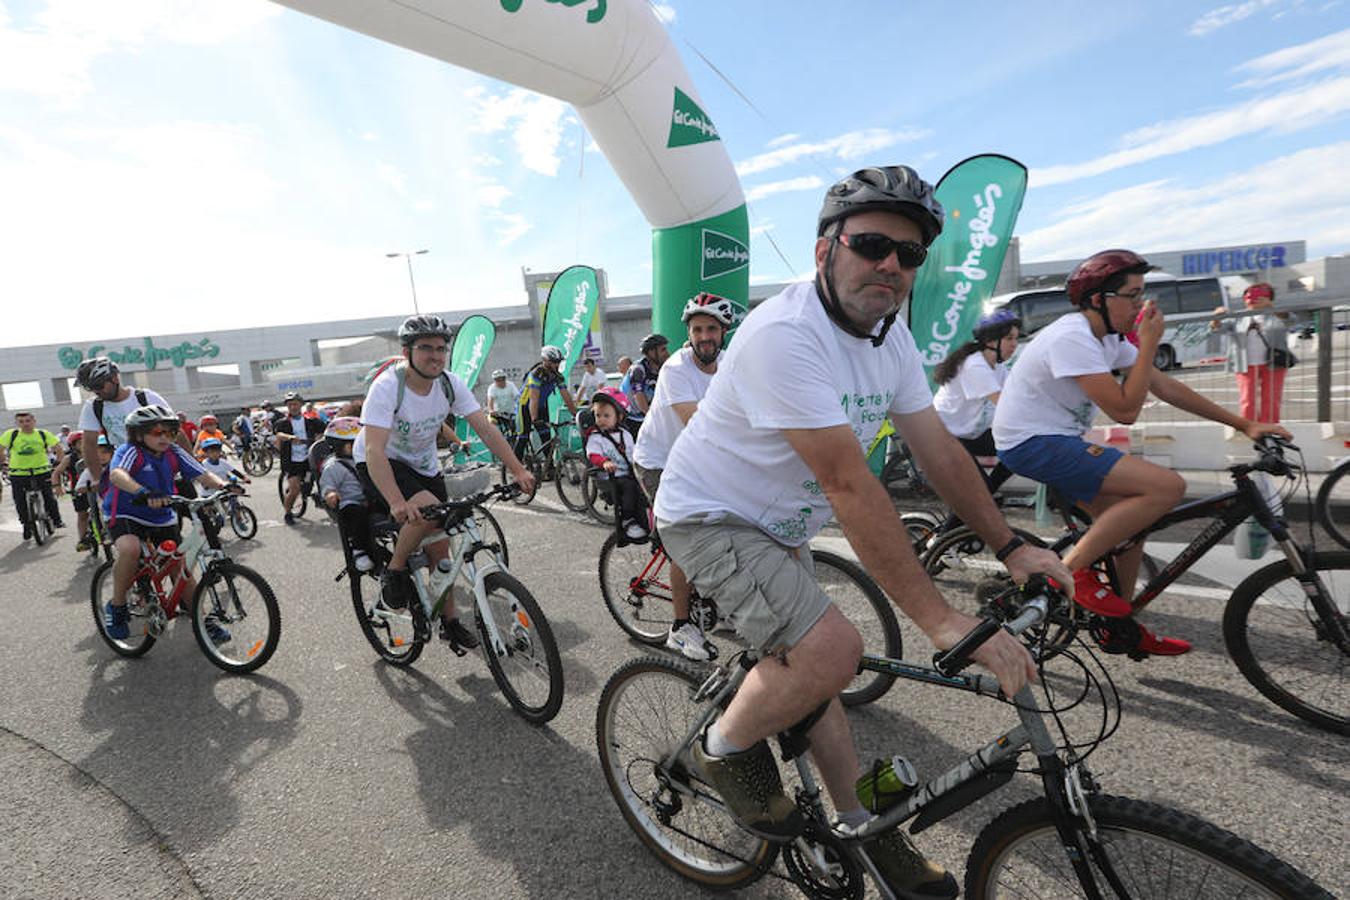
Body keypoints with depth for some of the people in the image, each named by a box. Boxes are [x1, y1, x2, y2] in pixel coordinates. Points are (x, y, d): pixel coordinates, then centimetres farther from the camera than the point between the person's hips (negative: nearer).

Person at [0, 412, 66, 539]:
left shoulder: (44, 434, -4)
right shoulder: (11, 434, -4)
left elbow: (59, 449, 1)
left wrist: (59, 464, -4)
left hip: (42, 472, -1)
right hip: (18, 474, 1)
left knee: (49, 497, 0)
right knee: (20, 502, 4)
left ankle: (56, 520, 21)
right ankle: (27, 526, 22)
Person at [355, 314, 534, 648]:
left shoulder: (450, 384, -13)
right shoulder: (387, 386, -27)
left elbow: (485, 428, -16)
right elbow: (374, 450, -35)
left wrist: (518, 470, -28)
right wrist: (397, 502, -48)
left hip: (424, 466, 5)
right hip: (378, 466, -5)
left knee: (440, 546, 3)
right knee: (428, 508, -33)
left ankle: (449, 621, 20)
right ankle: (394, 571, -6)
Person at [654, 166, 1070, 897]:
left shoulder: (891, 337, -1)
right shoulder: (784, 335, -30)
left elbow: (938, 451, 4)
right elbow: (850, 485, -34)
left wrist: (1011, 548, -1)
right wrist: (941, 622, -32)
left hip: (777, 528, 8)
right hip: (711, 519, -8)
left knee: (810, 672, 15)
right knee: (829, 649, -24)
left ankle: (861, 829, 34)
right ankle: (725, 750, 4)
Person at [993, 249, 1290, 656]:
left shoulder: (1108, 336, 10)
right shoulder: (1072, 337, -20)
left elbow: (1166, 386, 14)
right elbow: (1125, 410, -21)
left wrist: (1244, 424, 14)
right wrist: (1148, 343, -13)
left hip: (1055, 440, 10)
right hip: (1032, 444, -10)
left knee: (1130, 518, 14)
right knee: (1167, 486, -18)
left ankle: (1118, 627, 27)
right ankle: (1072, 569, -10)